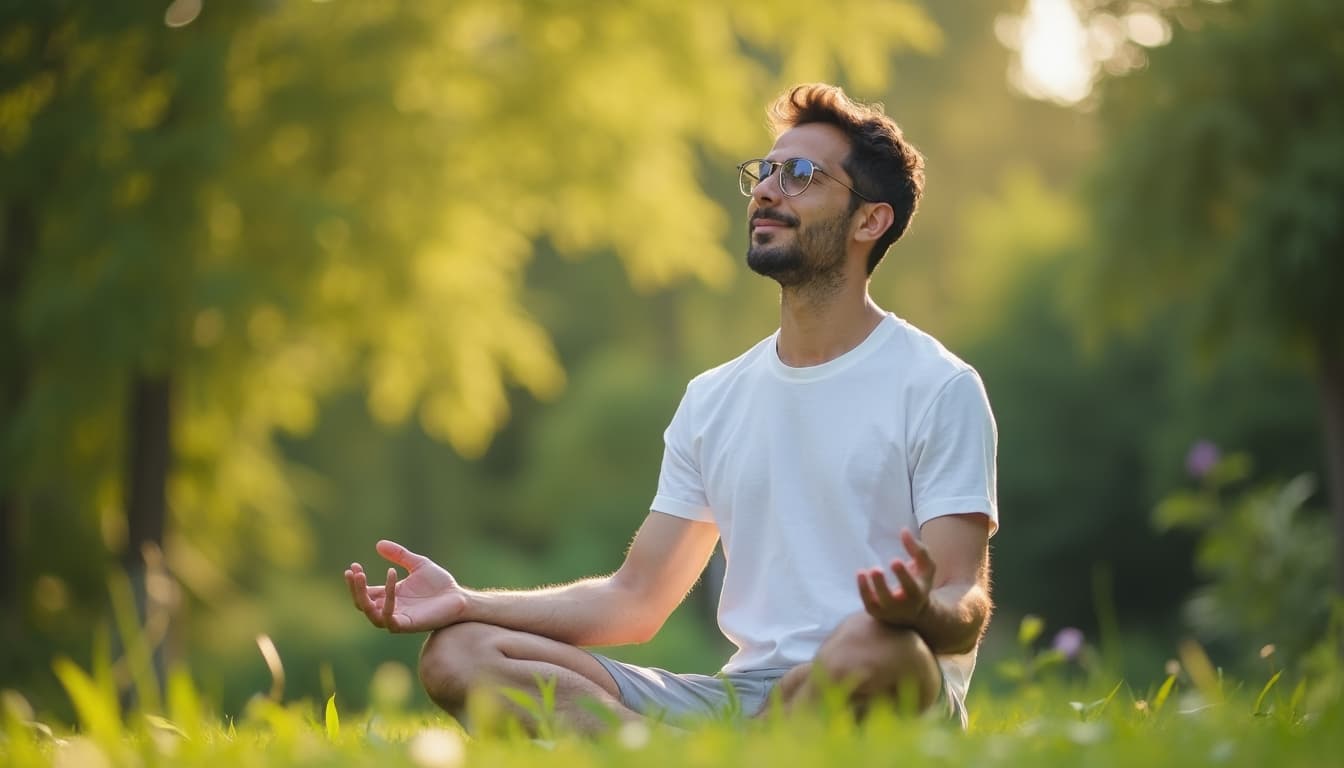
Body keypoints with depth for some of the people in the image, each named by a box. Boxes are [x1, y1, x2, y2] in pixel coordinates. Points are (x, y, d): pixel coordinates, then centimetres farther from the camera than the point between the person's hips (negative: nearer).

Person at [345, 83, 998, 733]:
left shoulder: (939, 387, 1)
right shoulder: (712, 398, 19)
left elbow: (966, 609, -7)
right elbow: (634, 601, 17)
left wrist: (923, 612, -33)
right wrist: (465, 602, 4)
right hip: (740, 696, 6)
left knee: (878, 647, -42)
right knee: (457, 651, -11)